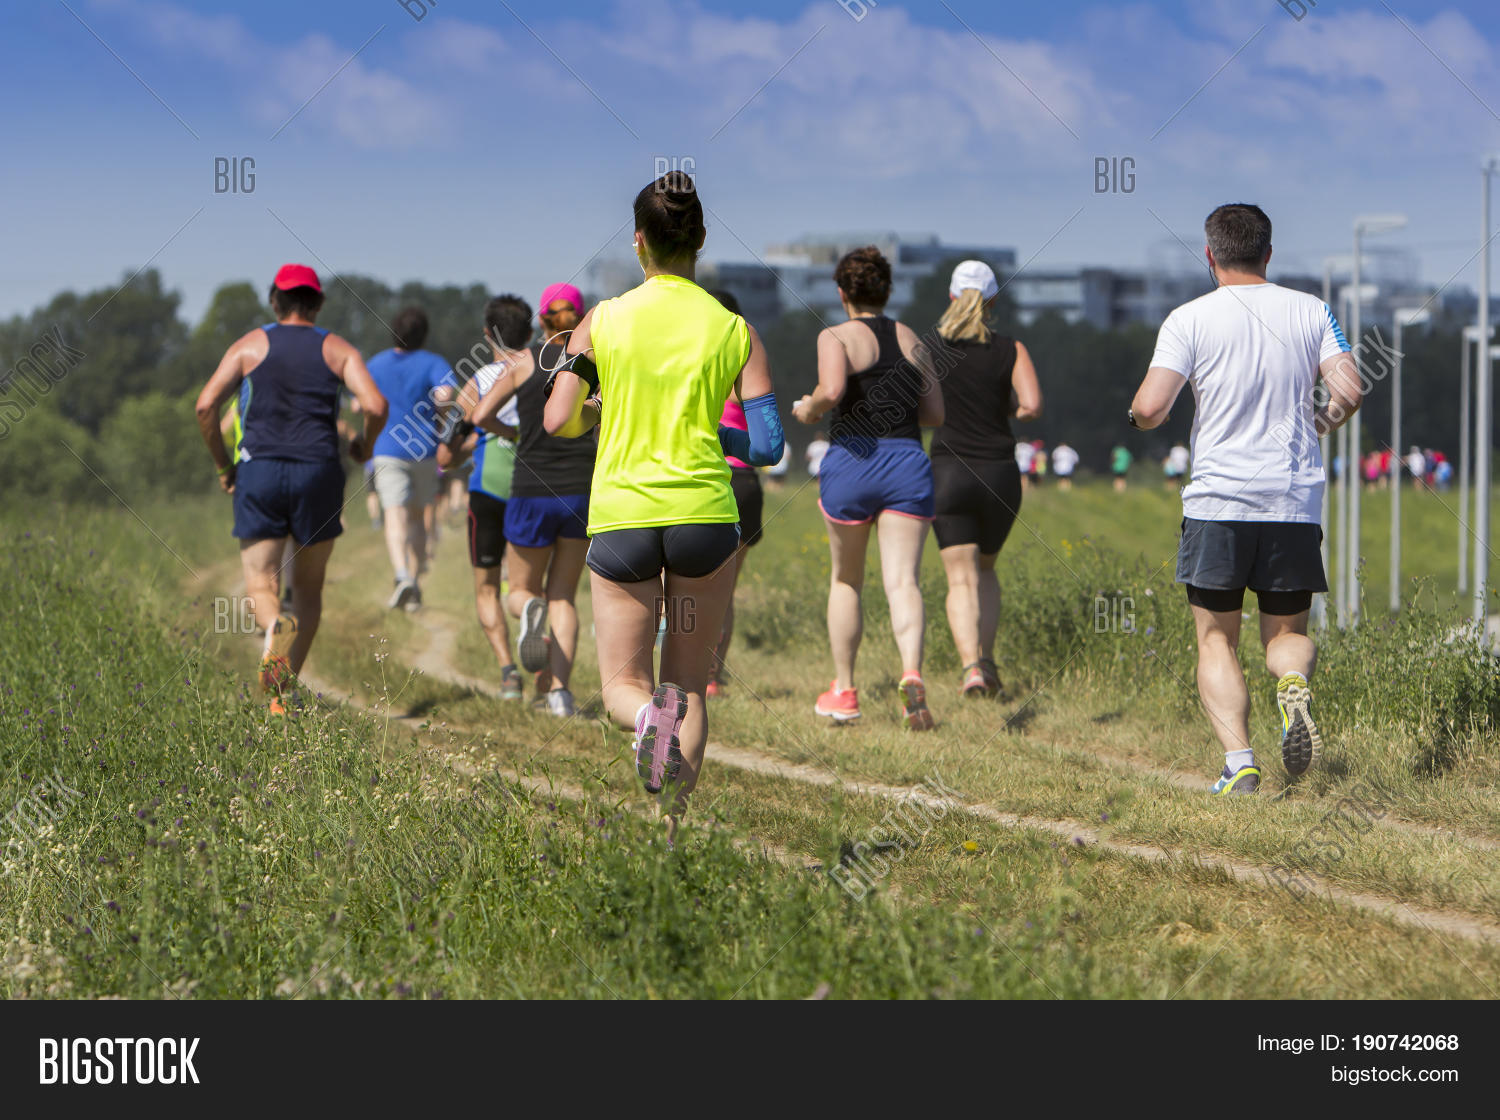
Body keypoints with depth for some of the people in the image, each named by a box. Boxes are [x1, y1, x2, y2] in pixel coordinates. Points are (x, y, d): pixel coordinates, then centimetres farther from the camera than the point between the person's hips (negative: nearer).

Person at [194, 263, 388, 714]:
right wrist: (364, 445, 13)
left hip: (259, 473, -1)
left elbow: (206, 405, -3)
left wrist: (222, 464, 9)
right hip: (318, 473, 1)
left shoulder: (250, 345, 8)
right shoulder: (338, 350, 8)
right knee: (308, 586, 15)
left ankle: (276, 626, -33)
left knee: (261, 586, 3)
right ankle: (286, 690, 9)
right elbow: (375, 405, -8)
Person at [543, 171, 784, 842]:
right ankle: (673, 824, 1)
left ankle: (650, 715, -25)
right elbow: (767, 445, -3)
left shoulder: (603, 321, -2)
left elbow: (558, 421, -4)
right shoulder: (736, 331, 1)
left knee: (623, 683, 10)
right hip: (705, 515, 1)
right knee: (690, 683, 14)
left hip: (621, 515, -1)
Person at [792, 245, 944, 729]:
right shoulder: (911, 339, 14)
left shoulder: (836, 337, -1)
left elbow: (831, 389, -20)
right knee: (902, 580, -6)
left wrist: (807, 410, 0)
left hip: (852, 461, -2)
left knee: (845, 581, 16)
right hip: (908, 462, 2)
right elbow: (935, 413, 13)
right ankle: (911, 673, -32)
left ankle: (843, 691, 21)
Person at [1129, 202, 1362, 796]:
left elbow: (1149, 410, -12)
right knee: (1287, 631, 16)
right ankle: (1294, 684, -19)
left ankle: (1239, 763, -9)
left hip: (1217, 503, -2)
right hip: (1296, 502, 2)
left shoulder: (1190, 319, -4)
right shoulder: (1310, 311, 4)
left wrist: (1140, 414, 11)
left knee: (1217, 640, 8)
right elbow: (1349, 393, -4)